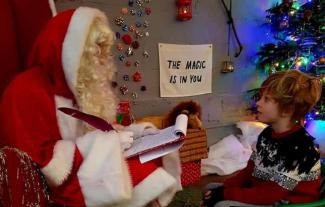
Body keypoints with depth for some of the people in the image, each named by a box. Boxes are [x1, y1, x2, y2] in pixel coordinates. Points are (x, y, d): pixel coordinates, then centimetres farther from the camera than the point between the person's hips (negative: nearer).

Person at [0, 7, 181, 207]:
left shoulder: (75, 84, 7)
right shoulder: (28, 93, -17)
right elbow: (47, 164, -22)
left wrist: (129, 131, -1)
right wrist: (107, 141, -21)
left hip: (91, 163, 8)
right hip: (66, 183, -8)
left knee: (162, 159, -6)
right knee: (152, 174, -21)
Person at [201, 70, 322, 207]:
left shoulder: (299, 149, -27)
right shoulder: (268, 134, 1)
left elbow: (267, 194, -26)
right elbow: (250, 171, 4)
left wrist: (225, 194, -22)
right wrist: (223, 188, -9)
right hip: (264, 195, 8)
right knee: (211, 188, 6)